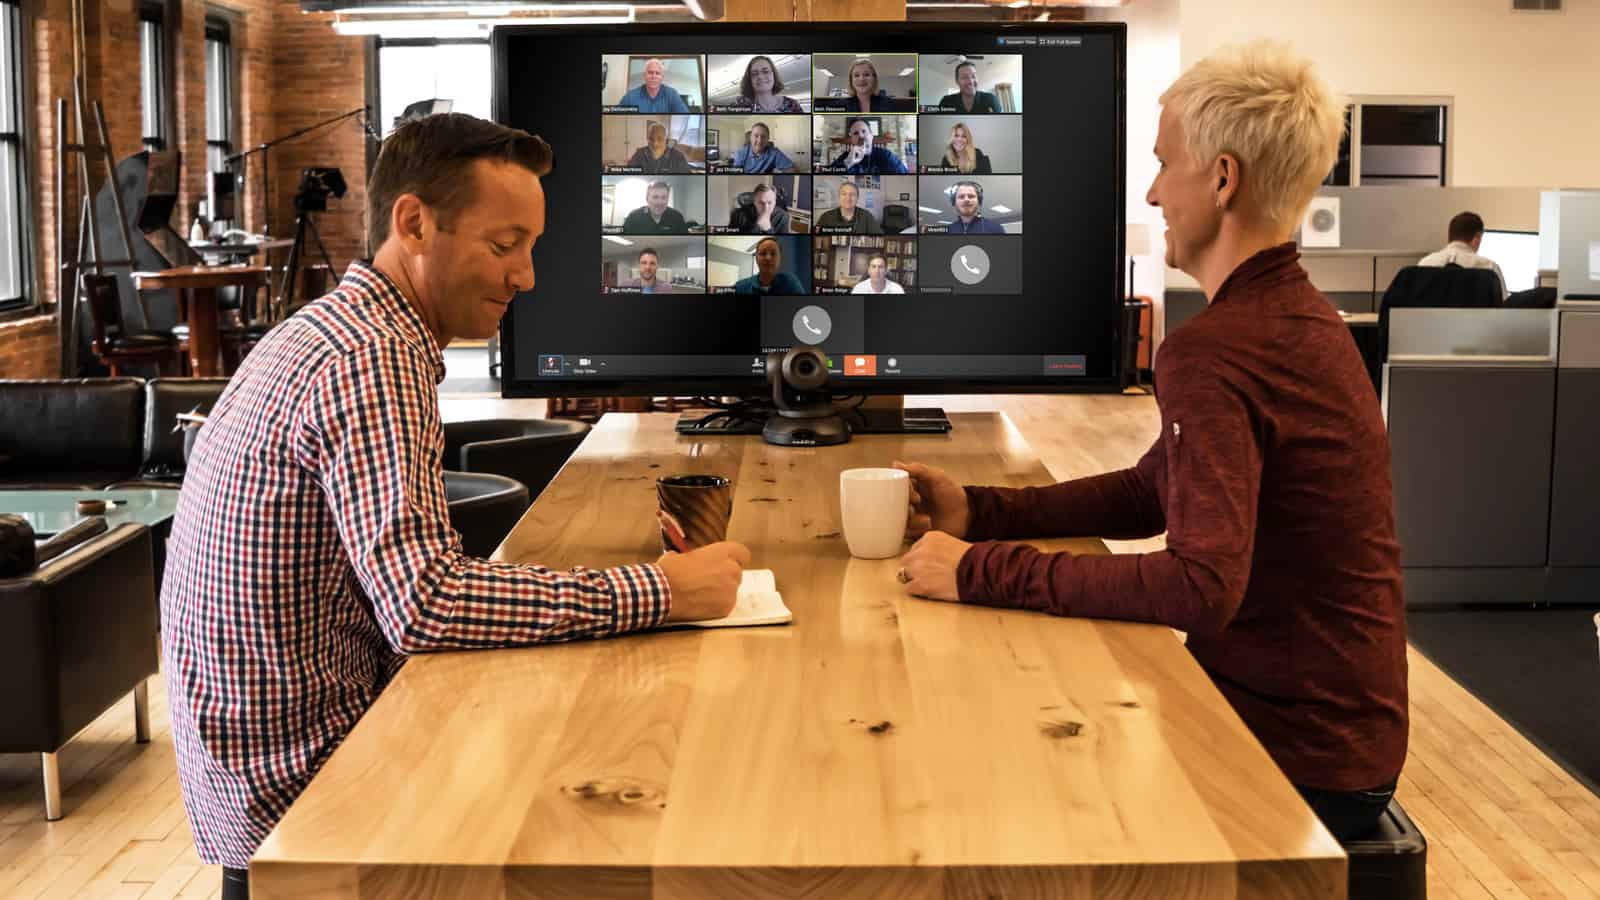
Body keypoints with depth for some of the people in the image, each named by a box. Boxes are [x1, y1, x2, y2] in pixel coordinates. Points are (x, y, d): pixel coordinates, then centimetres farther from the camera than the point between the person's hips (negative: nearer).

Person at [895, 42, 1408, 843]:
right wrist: (979, 511, 5)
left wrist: (981, 572, -27)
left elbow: (1202, 586, -34)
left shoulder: (1212, 351, -25)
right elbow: (1153, 490, 15)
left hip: (1300, 760, -9)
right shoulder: (1293, 316, 9)